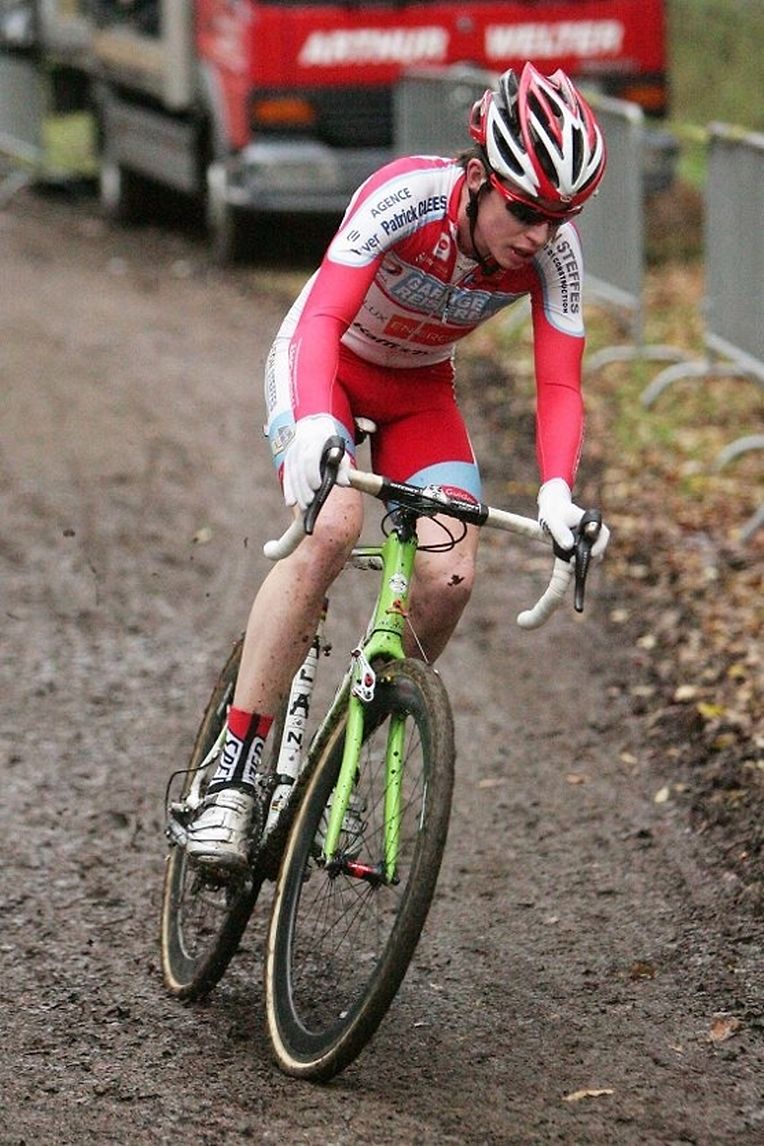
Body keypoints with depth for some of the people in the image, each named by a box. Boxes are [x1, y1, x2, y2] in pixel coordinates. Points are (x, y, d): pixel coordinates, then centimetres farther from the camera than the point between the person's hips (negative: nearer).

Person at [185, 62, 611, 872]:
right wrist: (313, 425, -62)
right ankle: (232, 776, -28)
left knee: (450, 576, -19)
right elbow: (322, 318, -43)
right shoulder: (406, 196, -33)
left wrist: (556, 492, -40)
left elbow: (559, 386, -21)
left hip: (417, 391, 4)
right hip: (324, 365, -4)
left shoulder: (553, 250, -21)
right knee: (330, 527, -31)